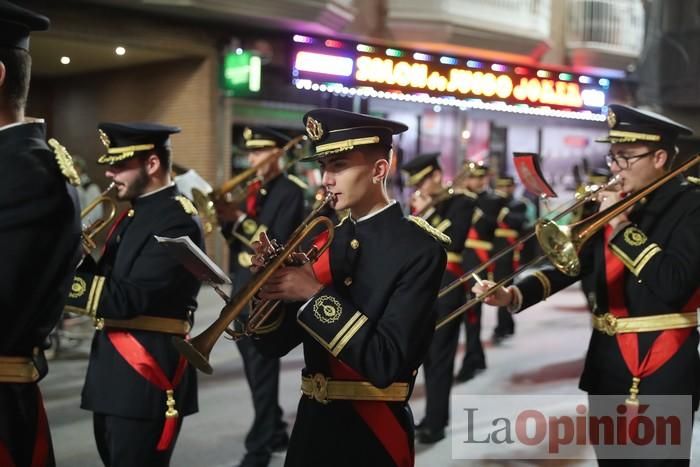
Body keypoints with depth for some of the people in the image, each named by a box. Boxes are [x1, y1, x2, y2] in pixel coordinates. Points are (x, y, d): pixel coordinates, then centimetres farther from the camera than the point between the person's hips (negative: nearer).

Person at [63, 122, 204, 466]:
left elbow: (127, 298, -24)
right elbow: (109, 280, 12)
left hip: (146, 377, -9)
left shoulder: (177, 221, -17)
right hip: (113, 376, 9)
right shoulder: (134, 214, 14)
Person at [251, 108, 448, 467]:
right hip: (311, 423, 6)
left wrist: (315, 295, -21)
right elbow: (274, 345, 5)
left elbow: (387, 364, -22)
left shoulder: (420, 248, -13)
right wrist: (270, 285, -12)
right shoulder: (322, 239, 5)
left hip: (372, 435, -5)